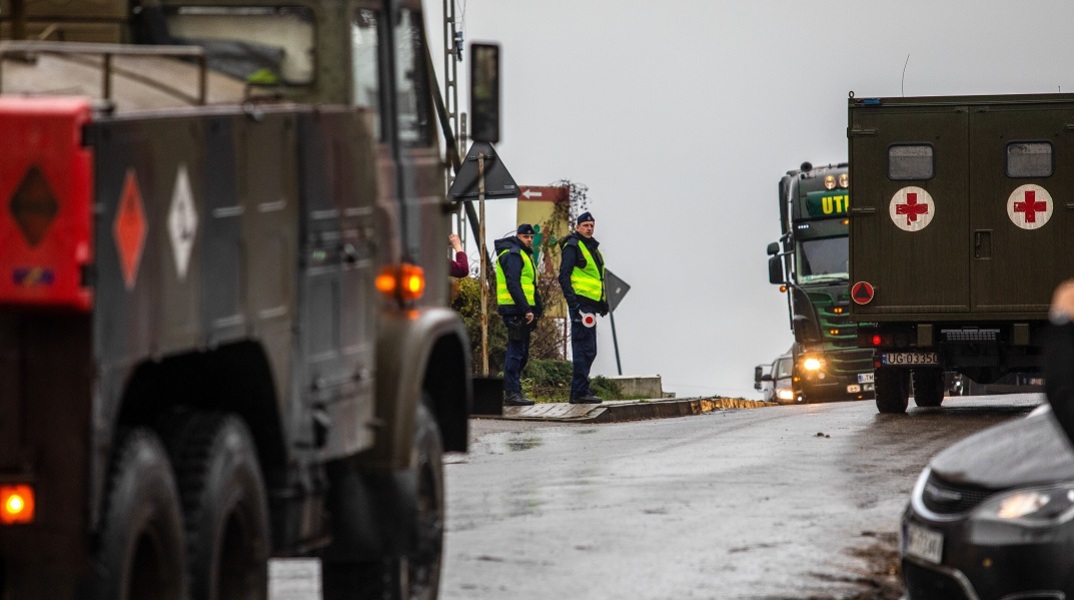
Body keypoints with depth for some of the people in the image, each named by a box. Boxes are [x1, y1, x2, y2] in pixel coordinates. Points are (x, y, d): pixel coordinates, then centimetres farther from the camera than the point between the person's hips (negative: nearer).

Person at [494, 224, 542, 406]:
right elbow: (513, 285, -19)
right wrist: (526, 309, -23)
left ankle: (511, 391, 17)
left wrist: (537, 309, 18)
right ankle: (512, 393, -11)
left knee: (521, 353, 13)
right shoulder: (513, 255, -10)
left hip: (522, 311, 10)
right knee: (516, 352, -10)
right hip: (515, 310, -10)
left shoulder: (525, 255, 23)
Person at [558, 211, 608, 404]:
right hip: (581, 303, -10)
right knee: (585, 349, -12)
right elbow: (564, 276, -14)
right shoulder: (573, 246, -7)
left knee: (587, 351, 11)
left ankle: (578, 392, 15)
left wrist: (603, 301, 21)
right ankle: (580, 392, -12)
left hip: (591, 304, 10)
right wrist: (573, 302, -21)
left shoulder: (592, 247, 22)